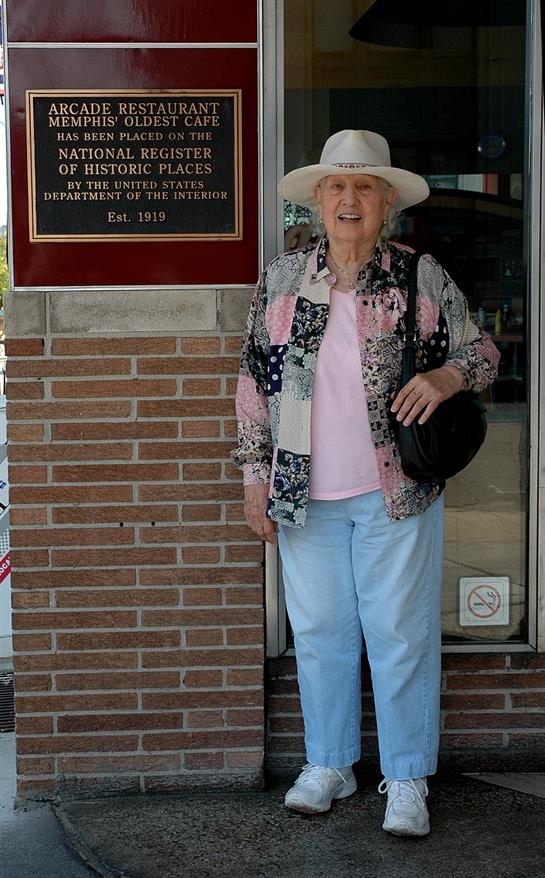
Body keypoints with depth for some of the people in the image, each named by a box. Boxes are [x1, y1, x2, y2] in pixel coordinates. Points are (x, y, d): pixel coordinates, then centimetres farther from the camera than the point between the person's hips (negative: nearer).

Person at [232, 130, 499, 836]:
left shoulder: (423, 278, 1)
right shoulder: (281, 280, 6)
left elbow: (482, 352, 7)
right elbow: (254, 379, 10)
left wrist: (445, 377, -15)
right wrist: (255, 470, 6)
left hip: (395, 491, -2)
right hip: (305, 494, 2)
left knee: (401, 635, 3)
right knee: (318, 631, 11)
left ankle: (407, 781, 18)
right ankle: (327, 766, 28)